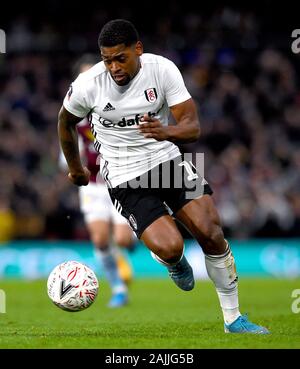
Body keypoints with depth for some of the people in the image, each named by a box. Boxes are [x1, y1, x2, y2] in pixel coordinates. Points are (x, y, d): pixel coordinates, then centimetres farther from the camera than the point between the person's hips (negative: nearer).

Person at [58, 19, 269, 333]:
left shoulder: (162, 69, -12)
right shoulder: (88, 85, -12)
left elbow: (192, 127, -14)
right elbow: (65, 122, 10)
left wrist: (166, 131, -36)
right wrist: (75, 168, 22)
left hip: (167, 159, 2)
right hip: (125, 178, -2)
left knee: (211, 233, -14)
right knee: (170, 248, -22)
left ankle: (233, 319, 3)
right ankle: (175, 263, 20)